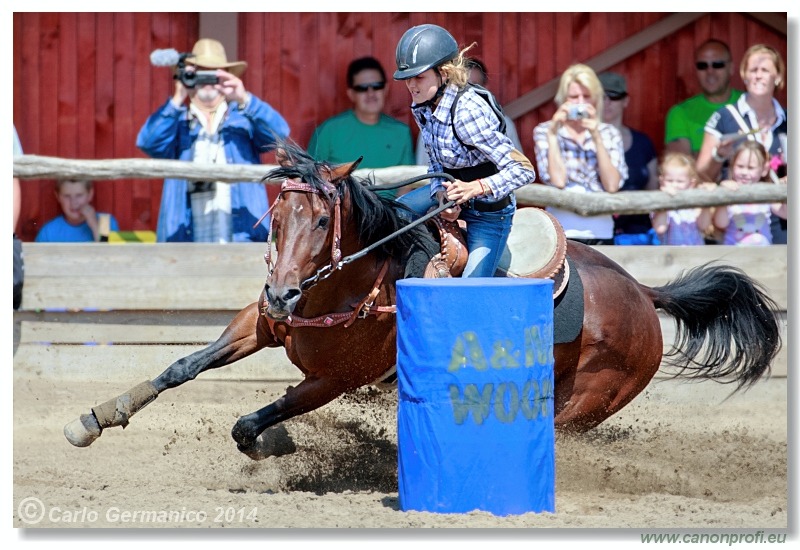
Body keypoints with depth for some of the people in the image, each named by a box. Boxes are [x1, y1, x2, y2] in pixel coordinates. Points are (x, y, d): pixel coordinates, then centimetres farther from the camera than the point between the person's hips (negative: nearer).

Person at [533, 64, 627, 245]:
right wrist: (553, 133, -7)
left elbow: (612, 185, -2)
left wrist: (596, 137, -6)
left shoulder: (609, 133, 12)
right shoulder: (545, 131, 6)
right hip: (562, 230, -2)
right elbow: (557, 180, -7)